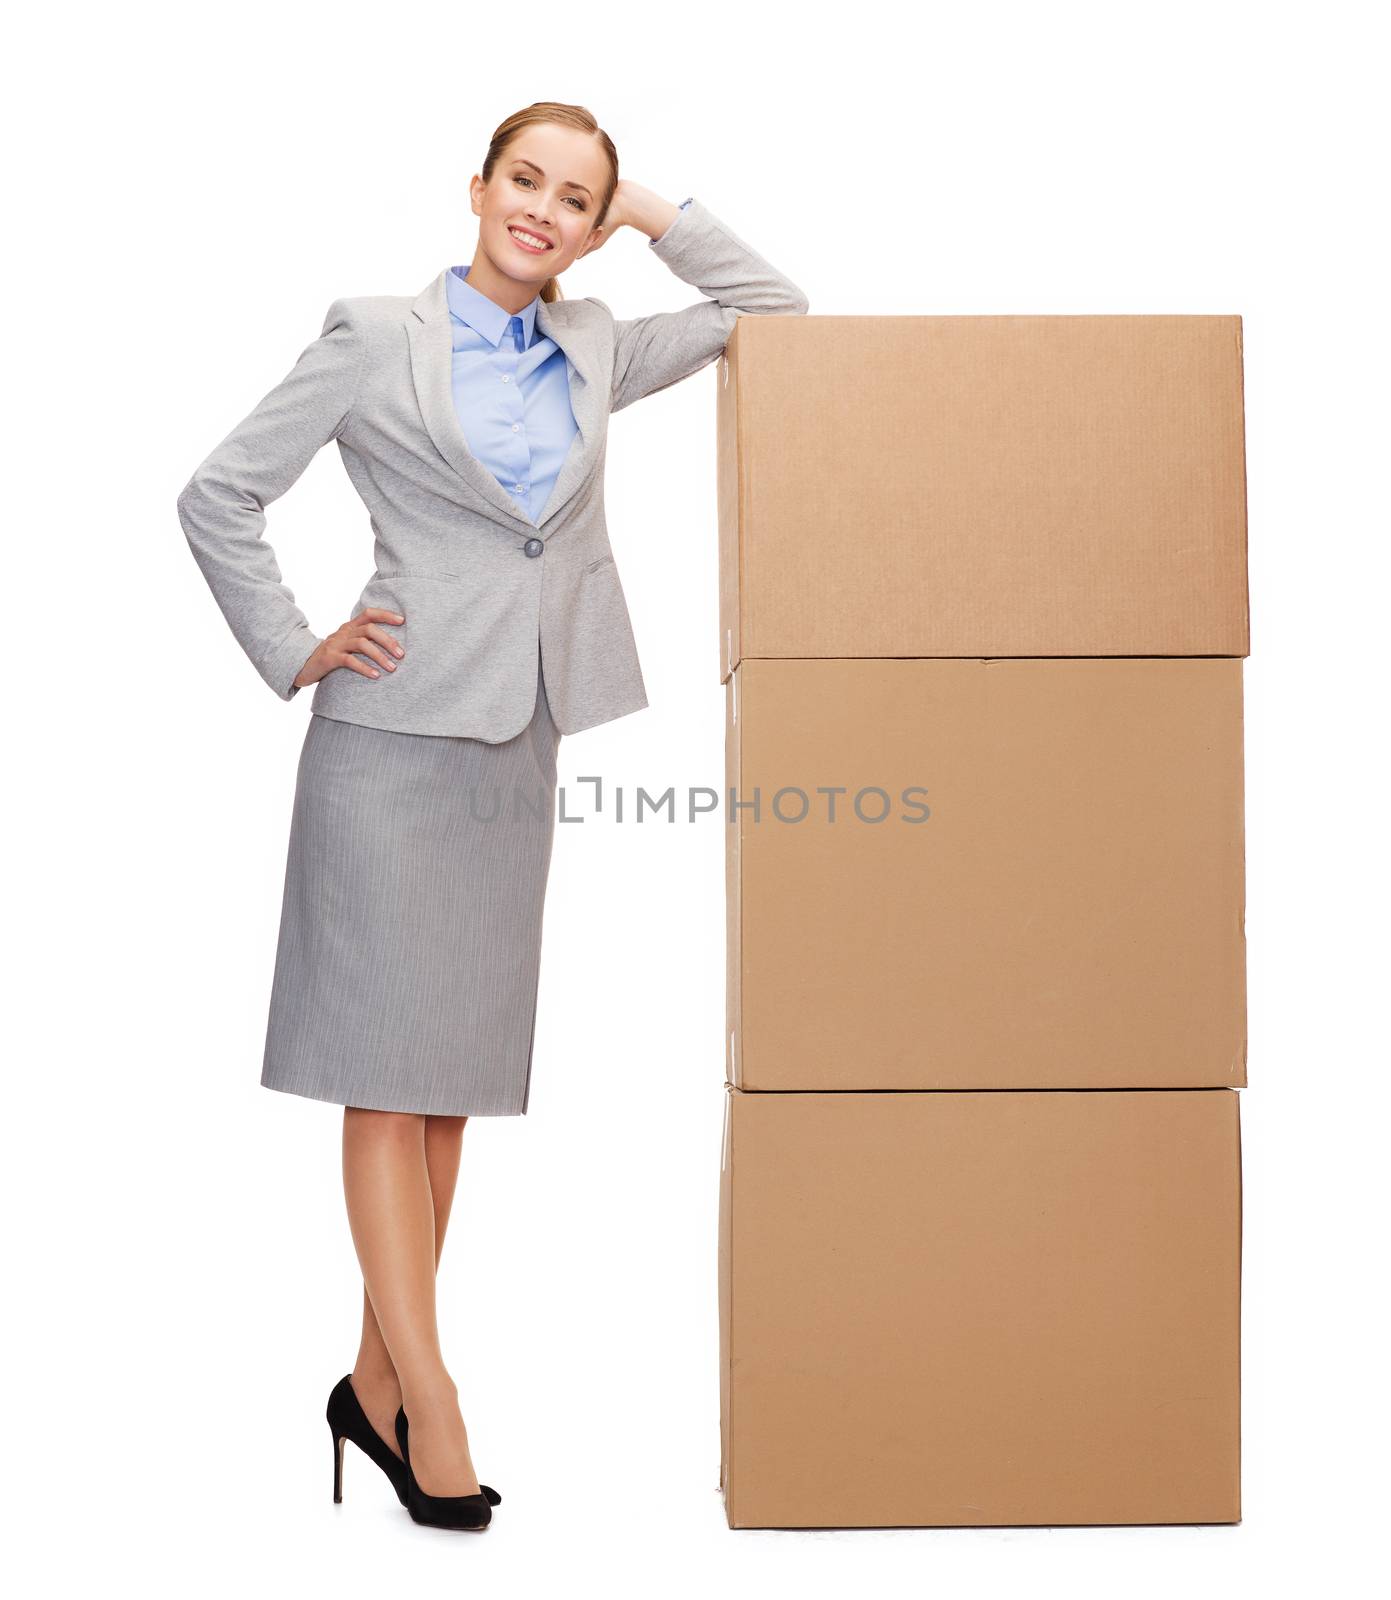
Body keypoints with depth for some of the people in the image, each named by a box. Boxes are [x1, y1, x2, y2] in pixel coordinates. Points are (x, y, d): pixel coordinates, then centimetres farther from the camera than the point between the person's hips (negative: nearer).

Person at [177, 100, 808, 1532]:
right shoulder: (378, 339, -2)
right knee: (389, 1066, -5)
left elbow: (773, 314, 16)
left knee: (454, 1068, 7)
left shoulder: (594, 351, 11)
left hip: (517, 741, 5)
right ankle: (427, 1399, -1)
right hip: (395, 731, -5)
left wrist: (657, 214, 9)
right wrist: (292, 653, -4)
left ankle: (378, 1380, 16)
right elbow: (218, 496, 1)